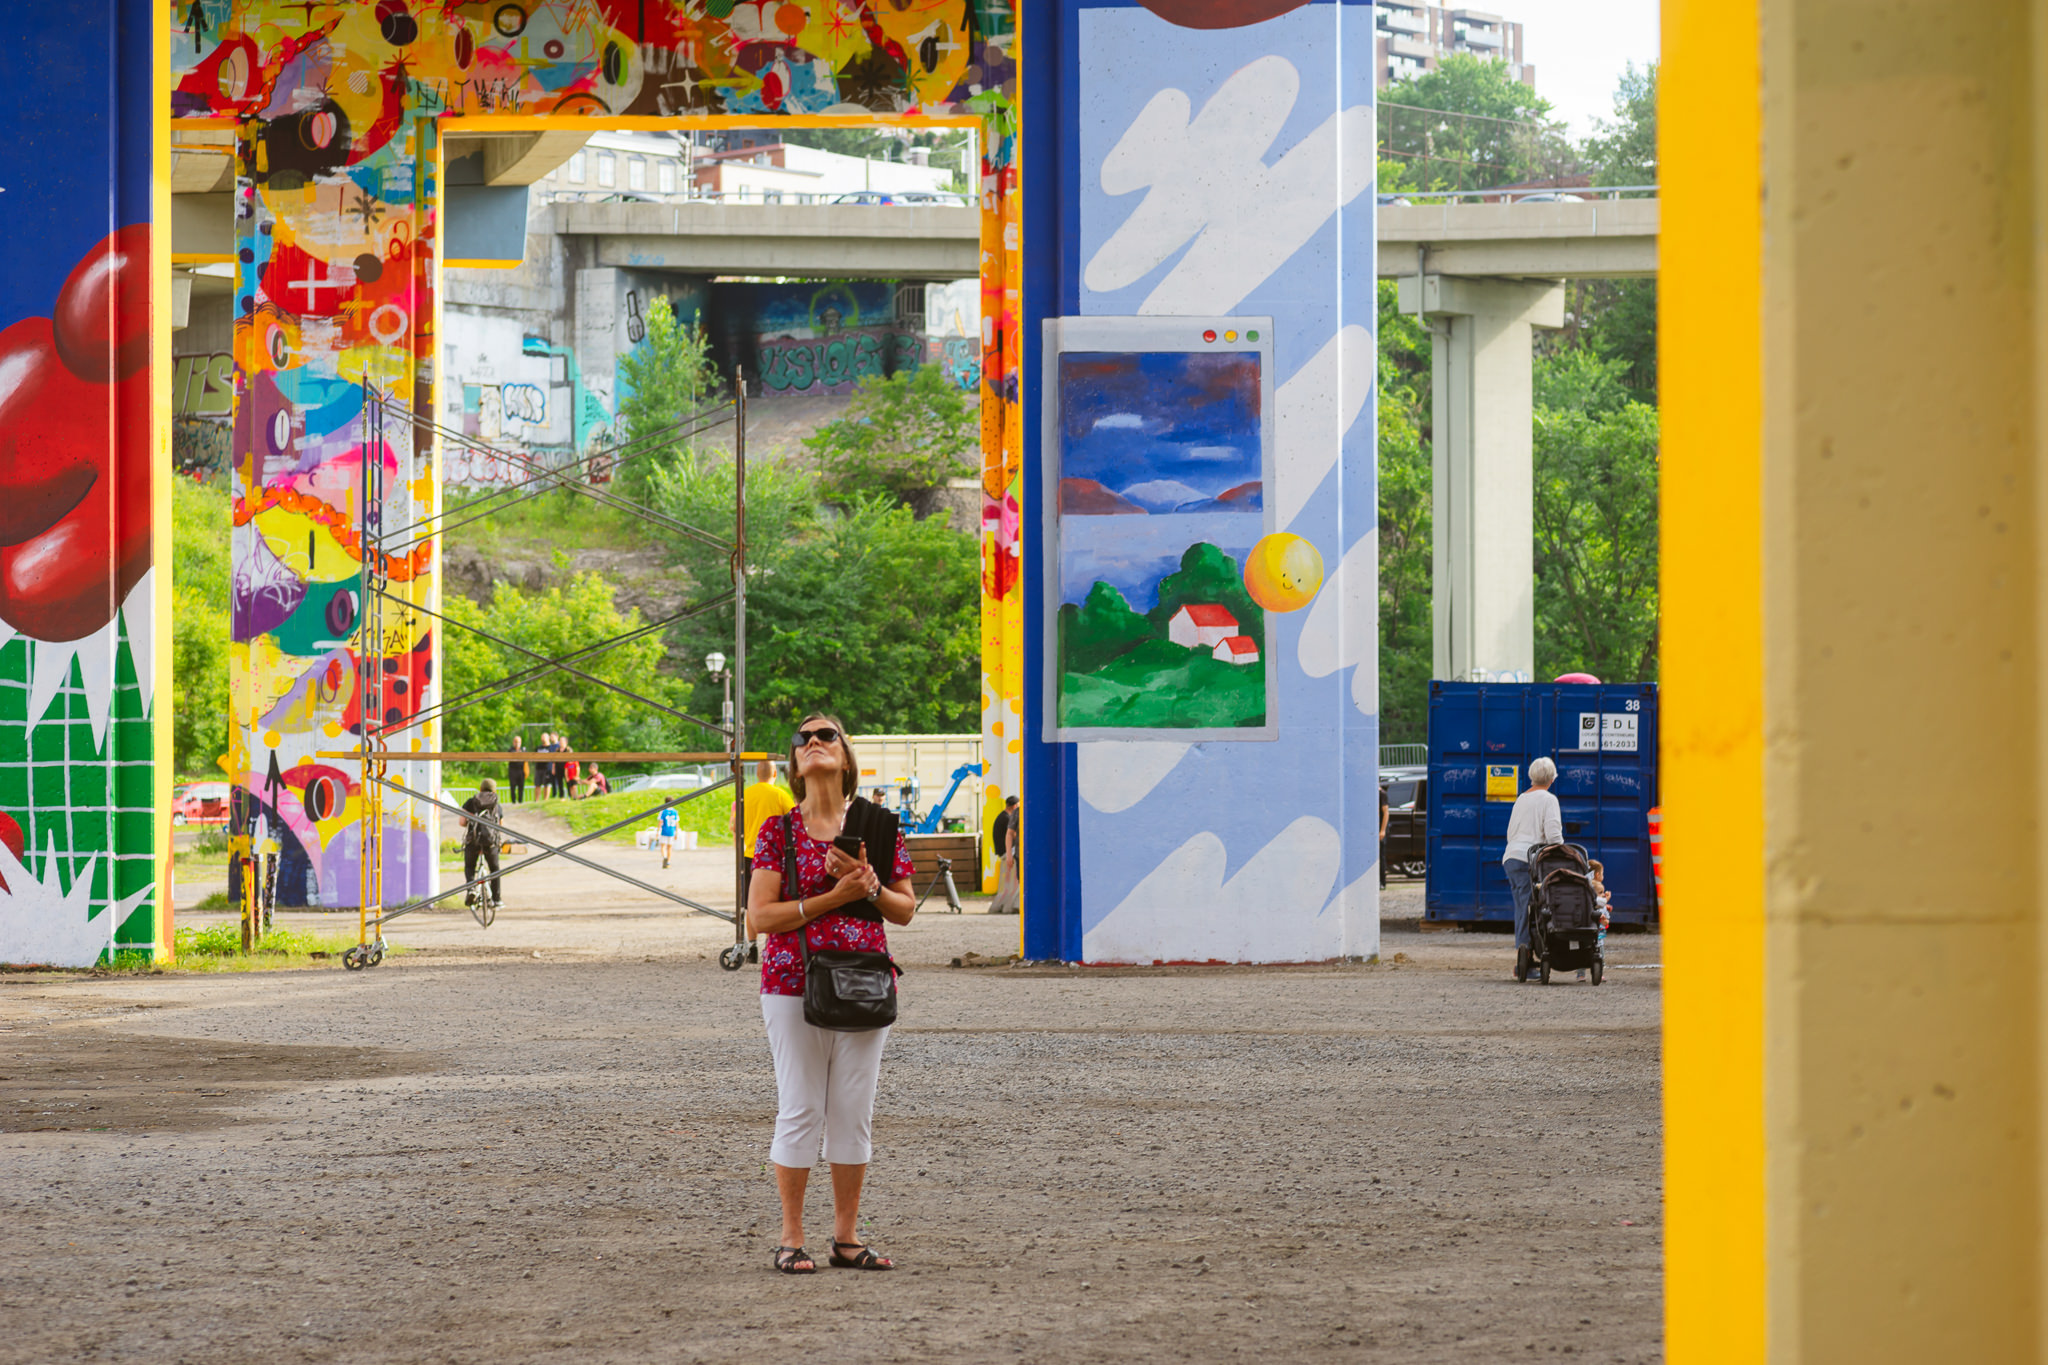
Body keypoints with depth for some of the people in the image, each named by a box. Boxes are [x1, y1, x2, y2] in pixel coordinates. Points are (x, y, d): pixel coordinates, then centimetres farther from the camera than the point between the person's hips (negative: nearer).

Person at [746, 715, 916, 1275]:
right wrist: (835, 898, -14)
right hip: (793, 983, -3)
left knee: (854, 1111, 6)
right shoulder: (779, 831, -1)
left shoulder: (878, 827, 5)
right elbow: (759, 918, -8)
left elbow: (905, 910, 9)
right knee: (800, 1110, -1)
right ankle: (791, 1239, 7)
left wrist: (870, 886, -11)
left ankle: (847, 1235, 14)